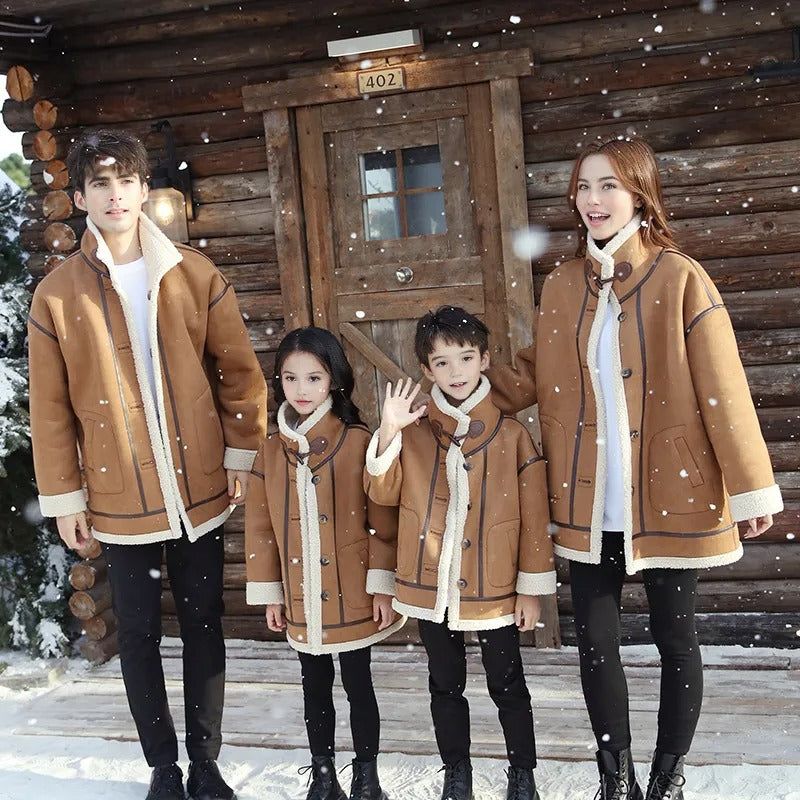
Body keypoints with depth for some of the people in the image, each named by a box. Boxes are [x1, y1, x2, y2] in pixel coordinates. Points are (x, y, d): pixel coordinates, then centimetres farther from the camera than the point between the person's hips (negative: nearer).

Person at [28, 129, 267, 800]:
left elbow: (239, 368, 4)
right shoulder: (57, 293, -2)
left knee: (204, 624, 11)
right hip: (120, 499, 0)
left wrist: (242, 452, 0)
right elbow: (49, 406, 1)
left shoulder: (194, 275, -1)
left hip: (200, 489, 1)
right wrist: (63, 496, 1)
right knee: (139, 633, 11)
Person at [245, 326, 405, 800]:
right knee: (315, 688, 17)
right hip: (302, 601, 4)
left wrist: (384, 587, -10)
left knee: (358, 684, 9)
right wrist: (269, 593, 6)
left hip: (353, 598, -4)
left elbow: (383, 520, -10)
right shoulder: (272, 450, 1)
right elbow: (260, 526, 5)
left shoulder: (359, 442, -11)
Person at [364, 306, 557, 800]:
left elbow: (534, 517, -3)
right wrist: (388, 433, -14)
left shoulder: (511, 436, -6)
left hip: (495, 590, -2)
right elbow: (384, 492, 0)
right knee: (446, 686, 16)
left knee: (507, 686, 11)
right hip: (433, 588, 2)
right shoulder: (414, 433, 1)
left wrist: (532, 588, -4)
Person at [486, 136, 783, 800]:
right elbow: (536, 378, 11)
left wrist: (752, 487, -9)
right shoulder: (563, 286, 6)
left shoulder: (680, 279, -8)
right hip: (590, 499, 4)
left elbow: (723, 390, -9)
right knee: (595, 640, 8)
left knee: (675, 638, 10)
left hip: (670, 495, -3)